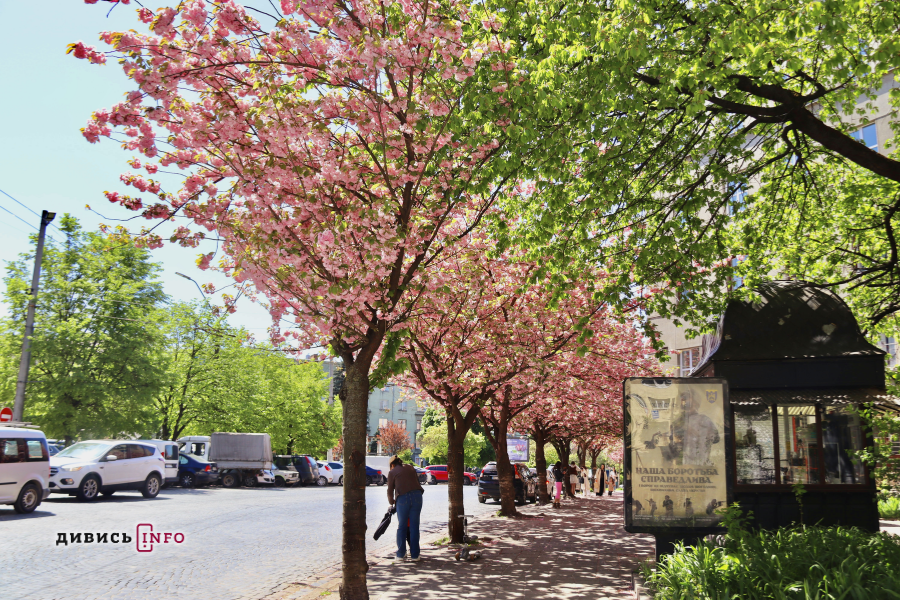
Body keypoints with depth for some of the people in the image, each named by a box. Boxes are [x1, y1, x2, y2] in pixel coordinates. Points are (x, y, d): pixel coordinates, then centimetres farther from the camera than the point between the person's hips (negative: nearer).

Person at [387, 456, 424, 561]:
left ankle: (401, 554, 13)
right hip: (417, 496, 3)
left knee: (401, 527, 10)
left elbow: (390, 490, 13)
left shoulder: (392, 472, 12)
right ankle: (414, 555, 6)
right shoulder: (410, 468, 23)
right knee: (414, 527, 6)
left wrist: (391, 502, 29)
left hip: (403, 498, -3)